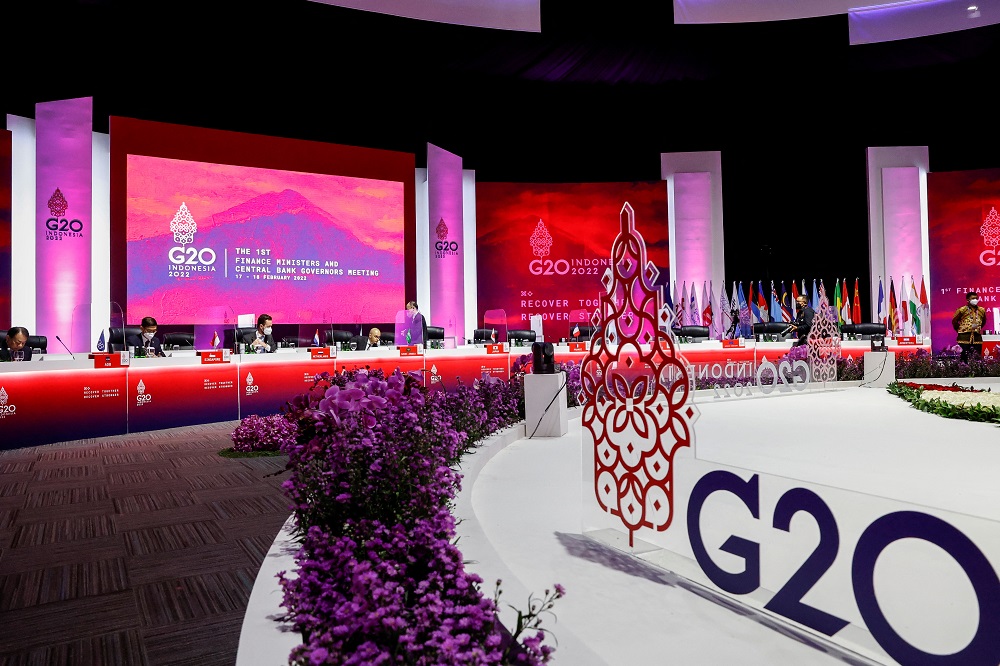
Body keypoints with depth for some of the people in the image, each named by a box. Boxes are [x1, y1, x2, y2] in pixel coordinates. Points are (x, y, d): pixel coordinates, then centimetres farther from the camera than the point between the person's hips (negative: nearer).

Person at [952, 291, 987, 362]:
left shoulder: (982, 310, 7)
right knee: (964, 358, -3)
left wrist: (977, 329, 15)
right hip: (964, 338, -4)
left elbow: (983, 321, 24)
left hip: (977, 338, 4)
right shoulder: (962, 310, -7)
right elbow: (954, 321, 2)